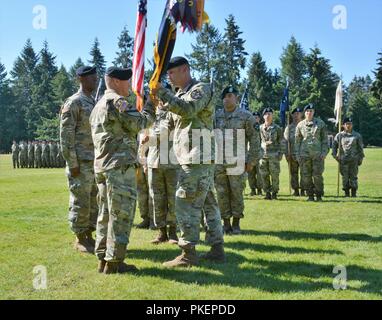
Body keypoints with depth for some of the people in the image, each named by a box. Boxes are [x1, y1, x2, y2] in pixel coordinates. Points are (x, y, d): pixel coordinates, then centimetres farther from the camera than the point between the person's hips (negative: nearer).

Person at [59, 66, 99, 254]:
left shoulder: (94, 103, 15)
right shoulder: (73, 103, -10)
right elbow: (66, 136, -14)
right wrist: (72, 164, -17)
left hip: (96, 162, 8)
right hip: (81, 163, -8)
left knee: (94, 201, 11)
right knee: (80, 202, -1)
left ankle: (89, 236, 21)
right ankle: (80, 240, 9)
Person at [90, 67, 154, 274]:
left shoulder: (99, 105, 21)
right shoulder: (117, 101, -10)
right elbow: (138, 124, -12)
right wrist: (150, 108, 1)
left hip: (102, 165, 10)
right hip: (120, 165, -10)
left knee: (106, 213, 12)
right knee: (121, 213, -6)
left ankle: (103, 259, 16)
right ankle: (114, 262, -4)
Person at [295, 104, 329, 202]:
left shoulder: (321, 123, 4)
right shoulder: (300, 125, 7)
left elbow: (324, 139, 5)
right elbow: (297, 141, 10)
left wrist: (324, 153, -4)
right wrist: (297, 155, 5)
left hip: (317, 154, -1)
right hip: (304, 154, 1)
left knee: (317, 175, -4)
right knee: (306, 176, 1)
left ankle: (319, 195, 8)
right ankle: (310, 195, 11)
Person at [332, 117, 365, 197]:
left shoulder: (357, 135, 9)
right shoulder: (339, 135, 9)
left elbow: (360, 148, 11)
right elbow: (334, 145, 13)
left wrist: (360, 158, 5)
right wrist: (335, 155, 1)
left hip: (354, 160, 0)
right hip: (343, 160, 0)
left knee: (353, 177, 0)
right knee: (345, 177, -1)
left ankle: (354, 193, 7)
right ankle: (346, 193, 6)